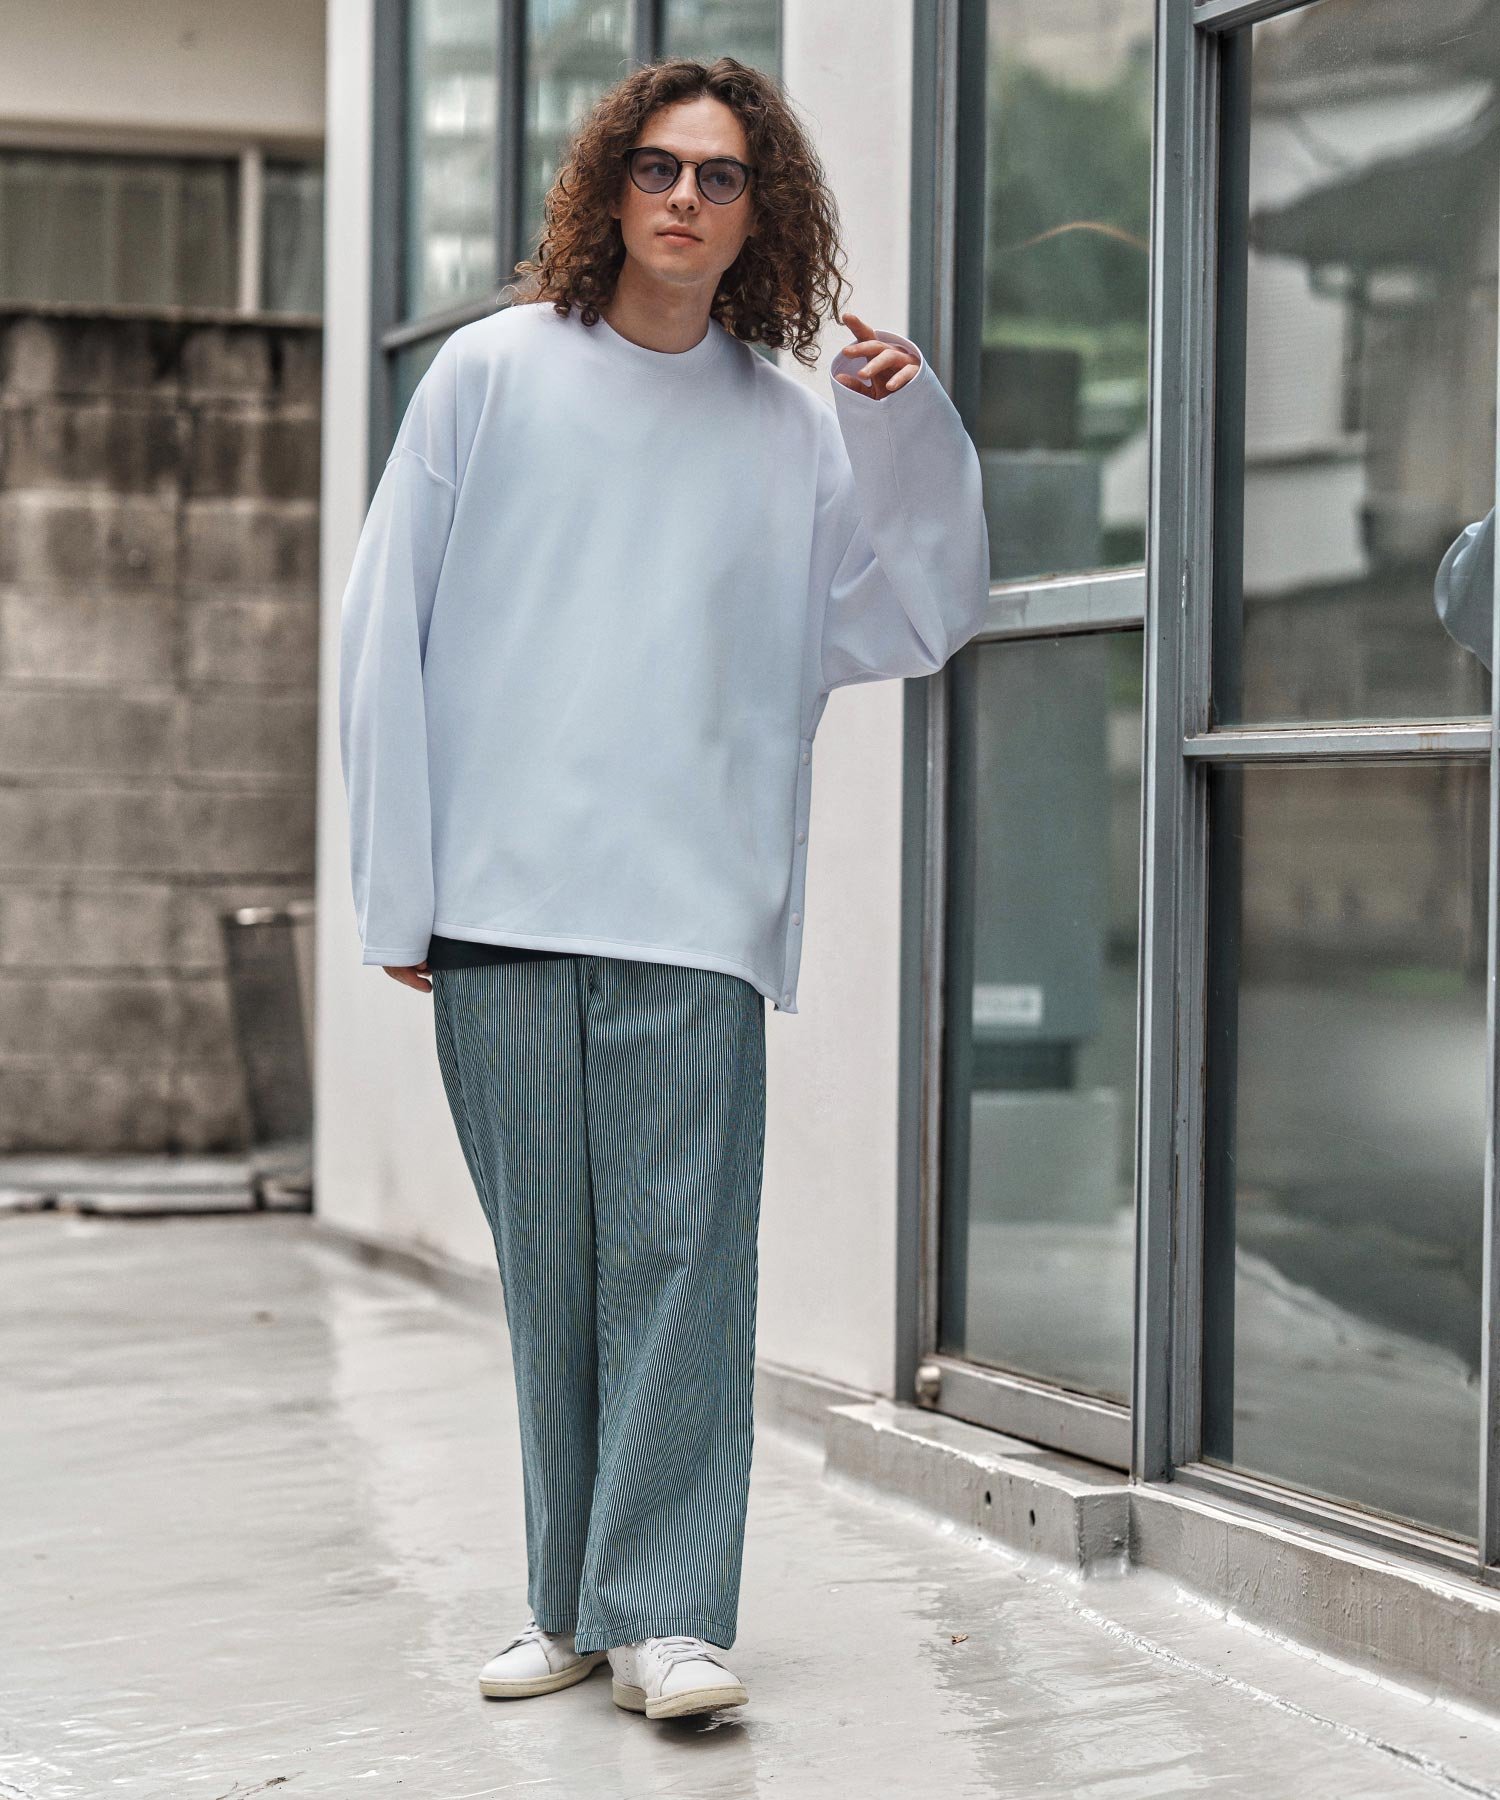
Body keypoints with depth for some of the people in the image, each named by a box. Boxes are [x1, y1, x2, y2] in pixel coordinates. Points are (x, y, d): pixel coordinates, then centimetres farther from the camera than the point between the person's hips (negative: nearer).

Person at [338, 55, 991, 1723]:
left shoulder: (795, 428, 10)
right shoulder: (495, 374, 7)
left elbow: (908, 626, 11)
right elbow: (391, 633, 5)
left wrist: (909, 432, -1)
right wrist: (399, 889, 1)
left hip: (696, 914, 0)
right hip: (499, 903, 0)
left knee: (679, 1257, -6)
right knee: (548, 1267, 6)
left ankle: (666, 1612, -2)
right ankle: (567, 1601, 15)